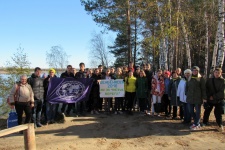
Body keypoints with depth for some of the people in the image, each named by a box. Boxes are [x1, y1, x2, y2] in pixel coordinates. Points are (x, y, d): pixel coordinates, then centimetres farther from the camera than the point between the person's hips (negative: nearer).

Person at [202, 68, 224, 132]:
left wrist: (214, 97, -15)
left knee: (218, 113, 3)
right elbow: (206, 89, 2)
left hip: (219, 100, -2)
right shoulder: (209, 80, 3)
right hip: (209, 100, 2)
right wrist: (208, 96, -10)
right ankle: (204, 123, 27)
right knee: (207, 112, 11)